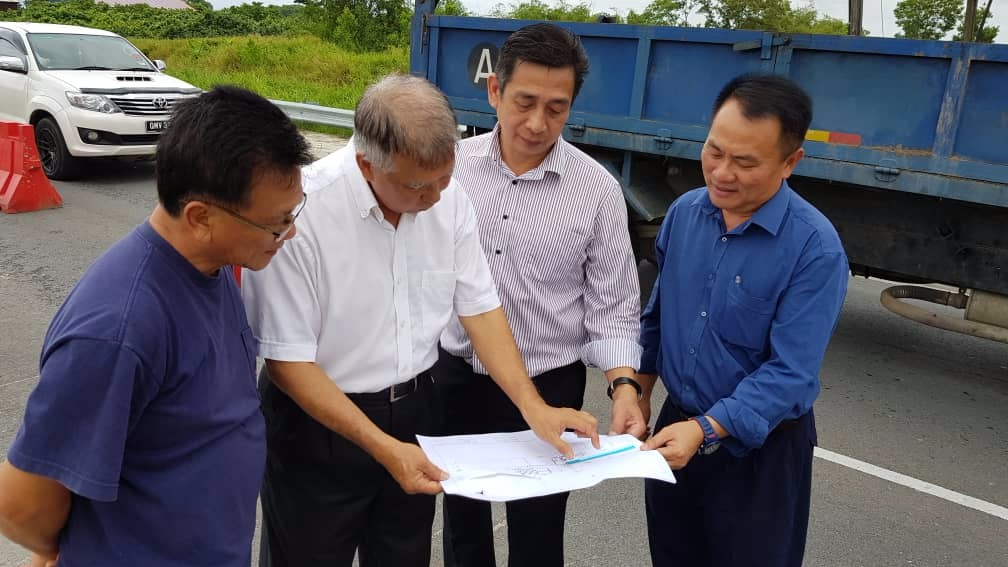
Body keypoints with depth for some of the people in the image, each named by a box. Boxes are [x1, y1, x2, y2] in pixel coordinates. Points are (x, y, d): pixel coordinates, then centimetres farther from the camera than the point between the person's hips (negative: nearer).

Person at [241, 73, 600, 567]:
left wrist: (534, 408, -10)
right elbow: (288, 361, -20)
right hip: (319, 422, -4)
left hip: (416, 408, 5)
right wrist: (383, 448, -24)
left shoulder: (447, 197, -10)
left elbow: (479, 306, -1)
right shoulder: (301, 211, -25)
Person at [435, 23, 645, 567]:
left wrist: (623, 386, -22)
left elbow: (612, 304, -8)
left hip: (547, 387, -2)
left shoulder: (597, 189, -12)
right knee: (461, 514, 23)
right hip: (454, 374, 3)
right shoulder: (454, 163, -6)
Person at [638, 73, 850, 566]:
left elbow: (790, 374, -24)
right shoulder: (684, 212, -4)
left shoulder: (816, 248, -21)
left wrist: (705, 429, -33)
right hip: (676, 425, 5)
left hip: (760, 449, -5)